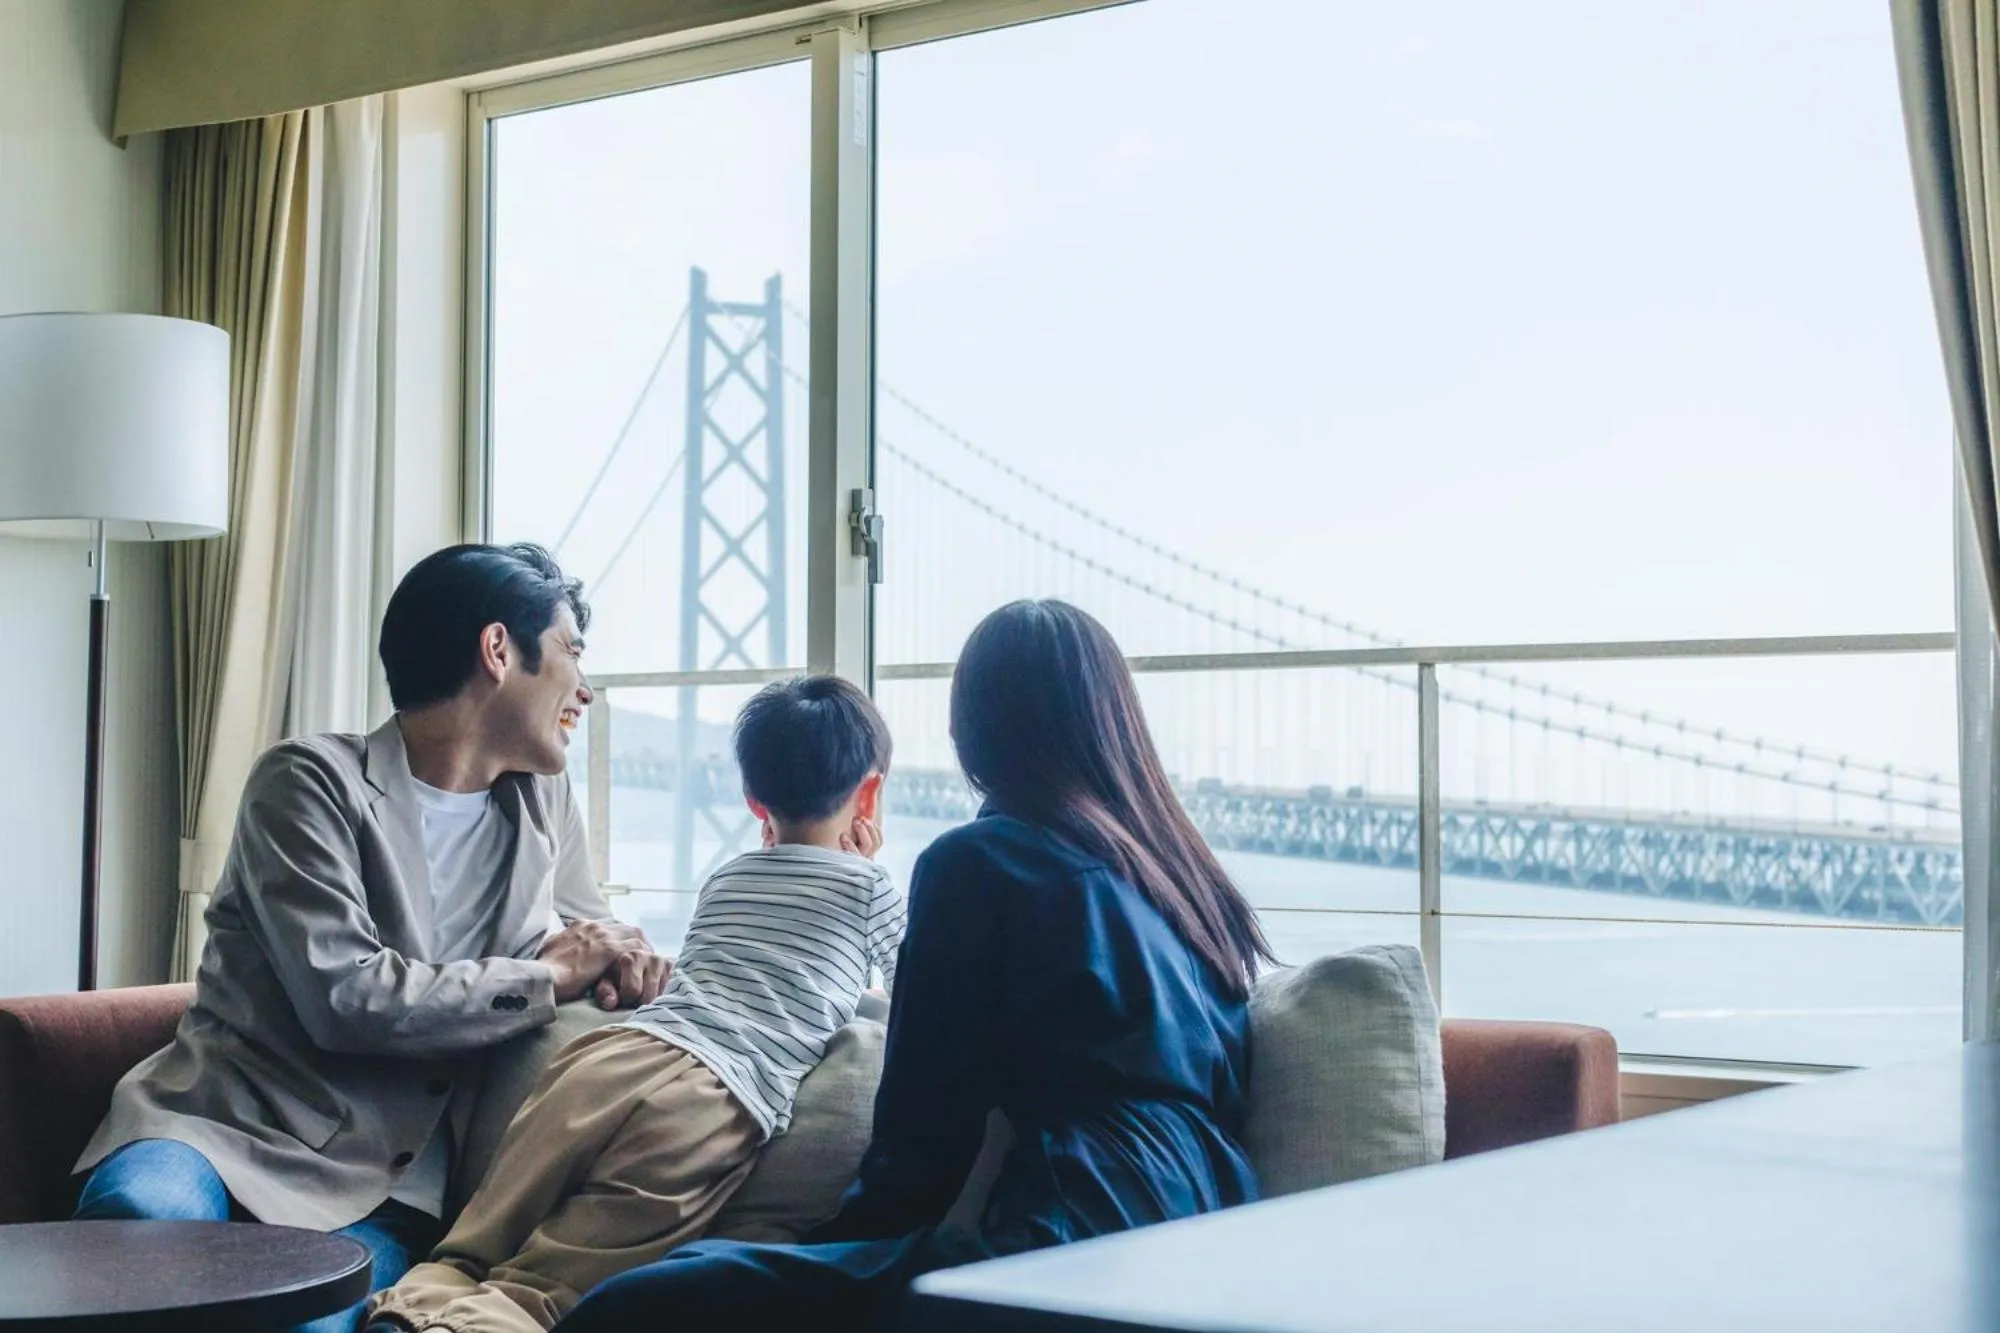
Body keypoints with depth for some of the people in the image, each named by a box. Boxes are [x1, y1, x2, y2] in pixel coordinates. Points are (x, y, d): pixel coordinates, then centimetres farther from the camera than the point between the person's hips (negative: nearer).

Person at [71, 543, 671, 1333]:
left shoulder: (544, 802, 17)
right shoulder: (313, 780, -5)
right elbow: (346, 998, -16)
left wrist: (614, 963, 1)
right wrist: (547, 977, -8)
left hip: (382, 1187, 4)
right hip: (230, 1118, -3)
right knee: (140, 1211, -39)